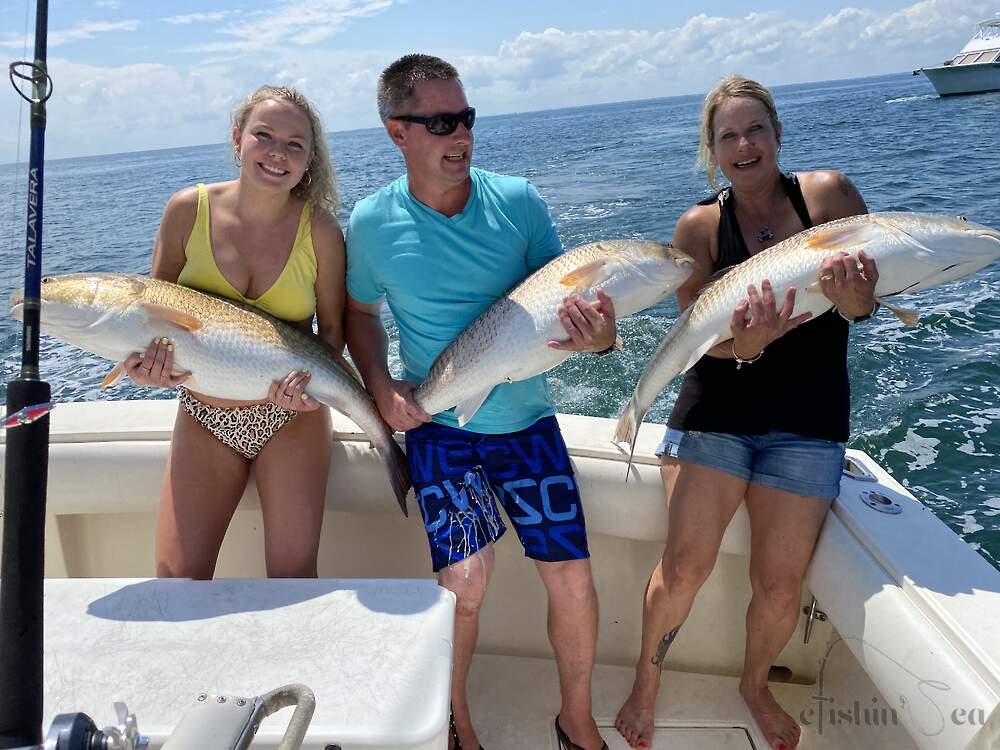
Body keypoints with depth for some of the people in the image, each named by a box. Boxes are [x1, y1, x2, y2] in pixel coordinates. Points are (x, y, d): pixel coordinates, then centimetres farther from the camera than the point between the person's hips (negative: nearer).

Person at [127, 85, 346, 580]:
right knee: (176, 582, 1)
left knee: (294, 578, 4)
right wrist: (146, 361, -16)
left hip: (291, 416, -1)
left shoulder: (319, 229, -10)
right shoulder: (189, 210, -7)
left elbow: (333, 328, -1)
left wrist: (309, 378, -20)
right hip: (204, 417, 2)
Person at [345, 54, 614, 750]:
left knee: (573, 577, 0)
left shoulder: (518, 200, -7)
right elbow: (360, 311, 11)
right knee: (465, 579, -14)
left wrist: (599, 334, -28)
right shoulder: (372, 222, -5)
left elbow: (565, 299, -4)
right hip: (439, 425, -1)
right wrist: (381, 387, -6)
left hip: (527, 418, 1)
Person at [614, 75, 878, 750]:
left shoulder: (827, 192, -2)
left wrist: (853, 294, -32)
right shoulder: (700, 226, -2)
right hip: (716, 409, 0)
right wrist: (745, 342, -31)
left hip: (806, 421, 1)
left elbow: (867, 301, -7)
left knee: (780, 584, 2)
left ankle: (756, 686, 34)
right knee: (686, 565, -6)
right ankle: (647, 683, 21)